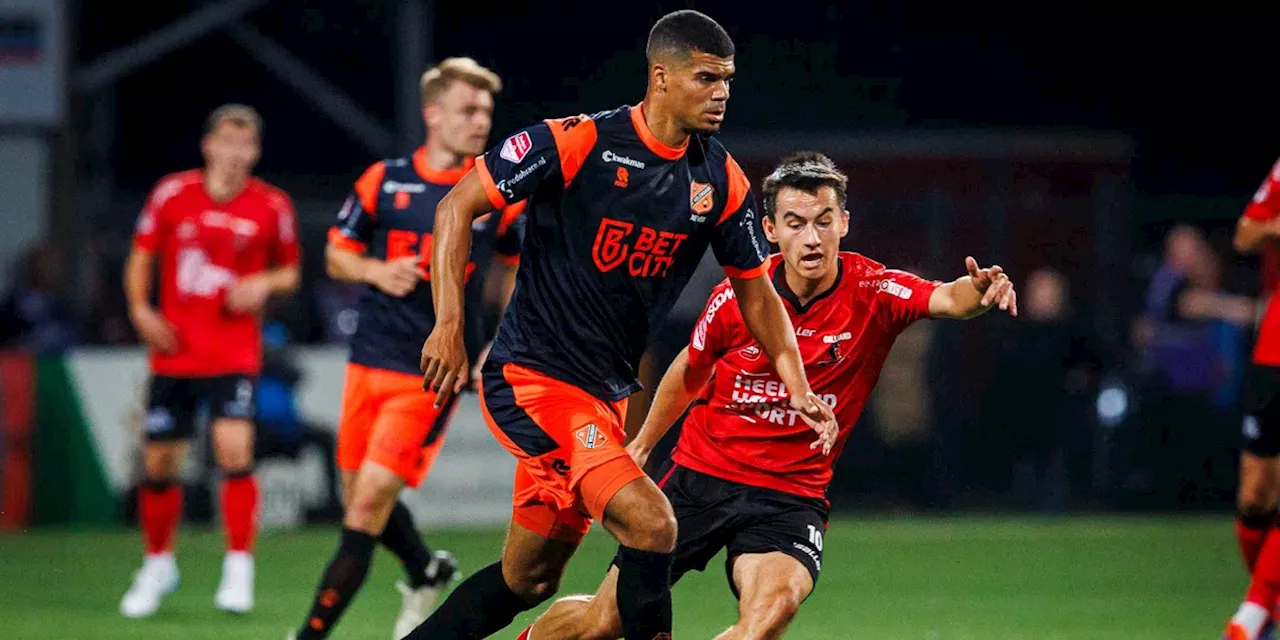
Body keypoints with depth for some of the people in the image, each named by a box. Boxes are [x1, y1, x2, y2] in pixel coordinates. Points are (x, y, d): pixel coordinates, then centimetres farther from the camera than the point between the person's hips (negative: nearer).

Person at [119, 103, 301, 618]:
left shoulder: (272, 207, -1)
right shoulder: (173, 194, 0)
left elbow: (289, 271, 12)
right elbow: (141, 257, 11)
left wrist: (266, 284, -10)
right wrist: (140, 309, -5)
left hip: (235, 353, -2)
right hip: (174, 350, 2)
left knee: (235, 450, -19)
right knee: (159, 463, 6)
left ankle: (238, 569, -9)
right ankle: (158, 566, 27)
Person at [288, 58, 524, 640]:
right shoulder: (384, 181, 2)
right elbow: (336, 256, 11)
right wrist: (375, 270, -10)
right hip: (370, 361, 4)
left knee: (369, 502, -12)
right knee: (360, 496, 14)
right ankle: (426, 573, 44)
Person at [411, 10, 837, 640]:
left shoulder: (721, 181, 1)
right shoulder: (576, 142, -16)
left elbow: (756, 291, 13)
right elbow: (458, 206, -10)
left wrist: (797, 387, 0)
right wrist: (449, 326, -17)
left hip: (609, 391, 7)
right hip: (531, 375, -7)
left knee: (528, 579, 14)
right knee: (649, 522, -24)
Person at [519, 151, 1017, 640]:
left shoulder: (873, 292, -12)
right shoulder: (736, 298, -8)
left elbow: (945, 298, -33)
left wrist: (976, 291, -56)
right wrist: (643, 444, 23)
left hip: (791, 496, -1)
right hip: (700, 474, 1)